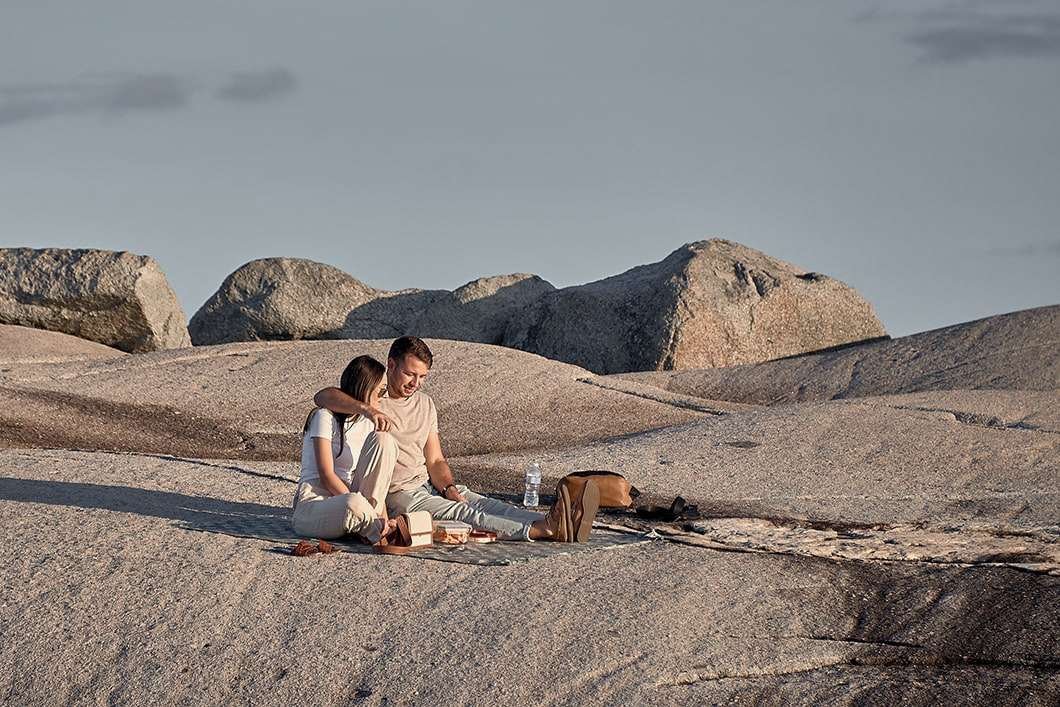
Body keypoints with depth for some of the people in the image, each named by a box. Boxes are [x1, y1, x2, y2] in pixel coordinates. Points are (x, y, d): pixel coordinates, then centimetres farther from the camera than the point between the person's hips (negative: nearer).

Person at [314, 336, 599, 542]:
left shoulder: (425, 404, 17)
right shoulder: (370, 397, -3)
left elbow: (435, 461, 14)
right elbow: (322, 396, -23)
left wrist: (449, 488, -8)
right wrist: (366, 409, -39)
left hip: (429, 484, 7)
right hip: (396, 495, -6)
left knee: (479, 502, -22)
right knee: (462, 513, -30)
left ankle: (563, 525, -46)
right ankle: (542, 529, -55)